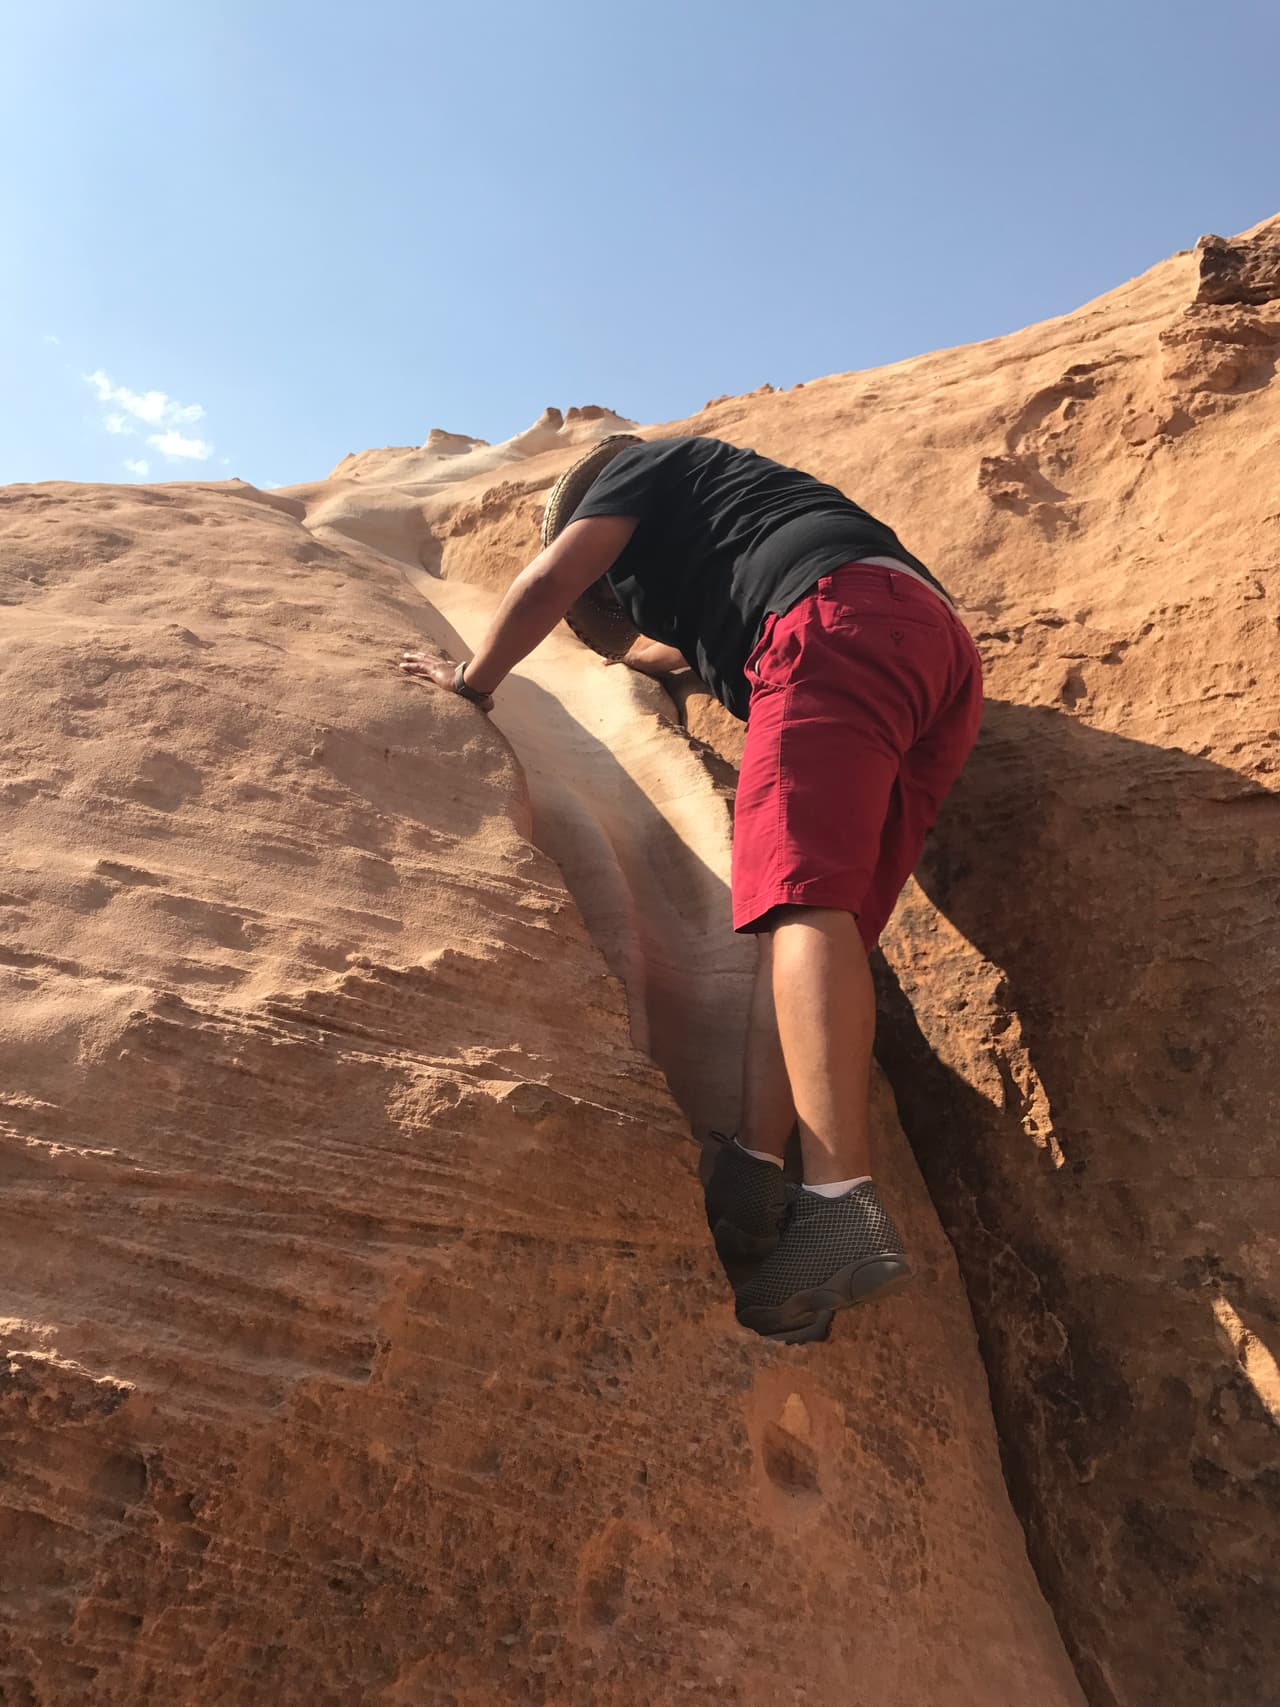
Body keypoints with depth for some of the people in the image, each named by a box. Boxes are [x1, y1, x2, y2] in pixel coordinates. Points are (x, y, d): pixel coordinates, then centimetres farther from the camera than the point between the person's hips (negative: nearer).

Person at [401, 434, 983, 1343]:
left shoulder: (643, 467, 22)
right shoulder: (712, 516, 44)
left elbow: (547, 583, 12)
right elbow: (688, 644, 60)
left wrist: (474, 678, 26)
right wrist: (636, 649, 78)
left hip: (845, 620, -9)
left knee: (802, 896, -23)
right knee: (811, 912, -2)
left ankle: (846, 1202, -35)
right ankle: (756, 1171, -14)